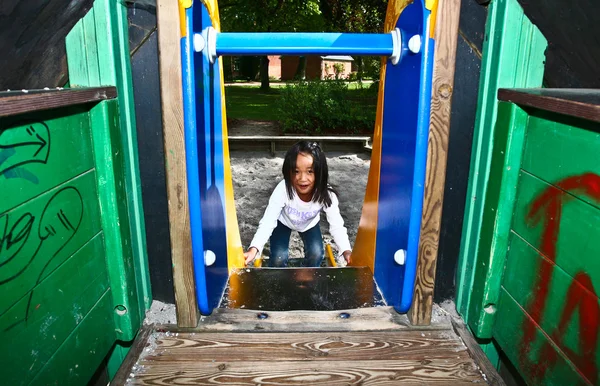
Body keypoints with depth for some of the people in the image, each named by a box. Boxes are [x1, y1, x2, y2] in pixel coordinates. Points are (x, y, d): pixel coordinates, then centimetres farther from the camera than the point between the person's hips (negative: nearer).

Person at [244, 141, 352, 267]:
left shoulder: (326, 193, -35)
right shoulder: (283, 190, -39)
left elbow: (337, 226, -30)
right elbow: (268, 222, -39)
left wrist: (346, 251, -47)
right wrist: (254, 249, -55)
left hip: (309, 224, 2)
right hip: (283, 222, -1)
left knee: (316, 254, -14)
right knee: (278, 258, -15)